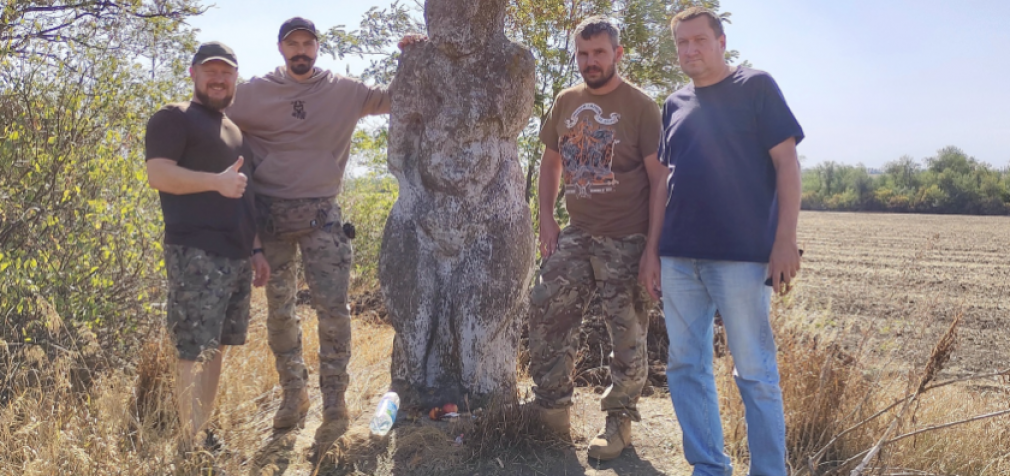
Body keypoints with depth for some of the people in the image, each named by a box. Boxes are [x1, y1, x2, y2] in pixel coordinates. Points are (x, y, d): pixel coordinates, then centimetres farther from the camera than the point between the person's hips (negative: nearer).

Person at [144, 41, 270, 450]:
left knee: (216, 348, 11)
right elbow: (158, 174, -14)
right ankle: (193, 446, -2)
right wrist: (218, 180, -23)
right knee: (196, 351, -8)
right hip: (197, 252, -8)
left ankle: (206, 435, 21)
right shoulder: (174, 118, 0)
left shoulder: (235, 128, 23)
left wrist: (255, 249, 20)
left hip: (236, 255, 8)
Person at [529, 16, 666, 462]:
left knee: (628, 336, 3)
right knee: (546, 316, 3)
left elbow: (659, 178, -8)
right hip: (575, 235, 5)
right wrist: (546, 217, 7)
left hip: (625, 240, -5)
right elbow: (551, 161, 18)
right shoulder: (566, 102, 9)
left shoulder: (640, 105, -6)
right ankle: (553, 410, 19)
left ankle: (619, 420, 19)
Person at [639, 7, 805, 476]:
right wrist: (653, 247, 11)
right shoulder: (675, 104, 15)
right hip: (679, 257, 6)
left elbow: (786, 162, -5)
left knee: (755, 373, 2)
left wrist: (785, 241, -12)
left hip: (741, 256, -5)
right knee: (685, 368, 9)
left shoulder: (756, 86, 1)